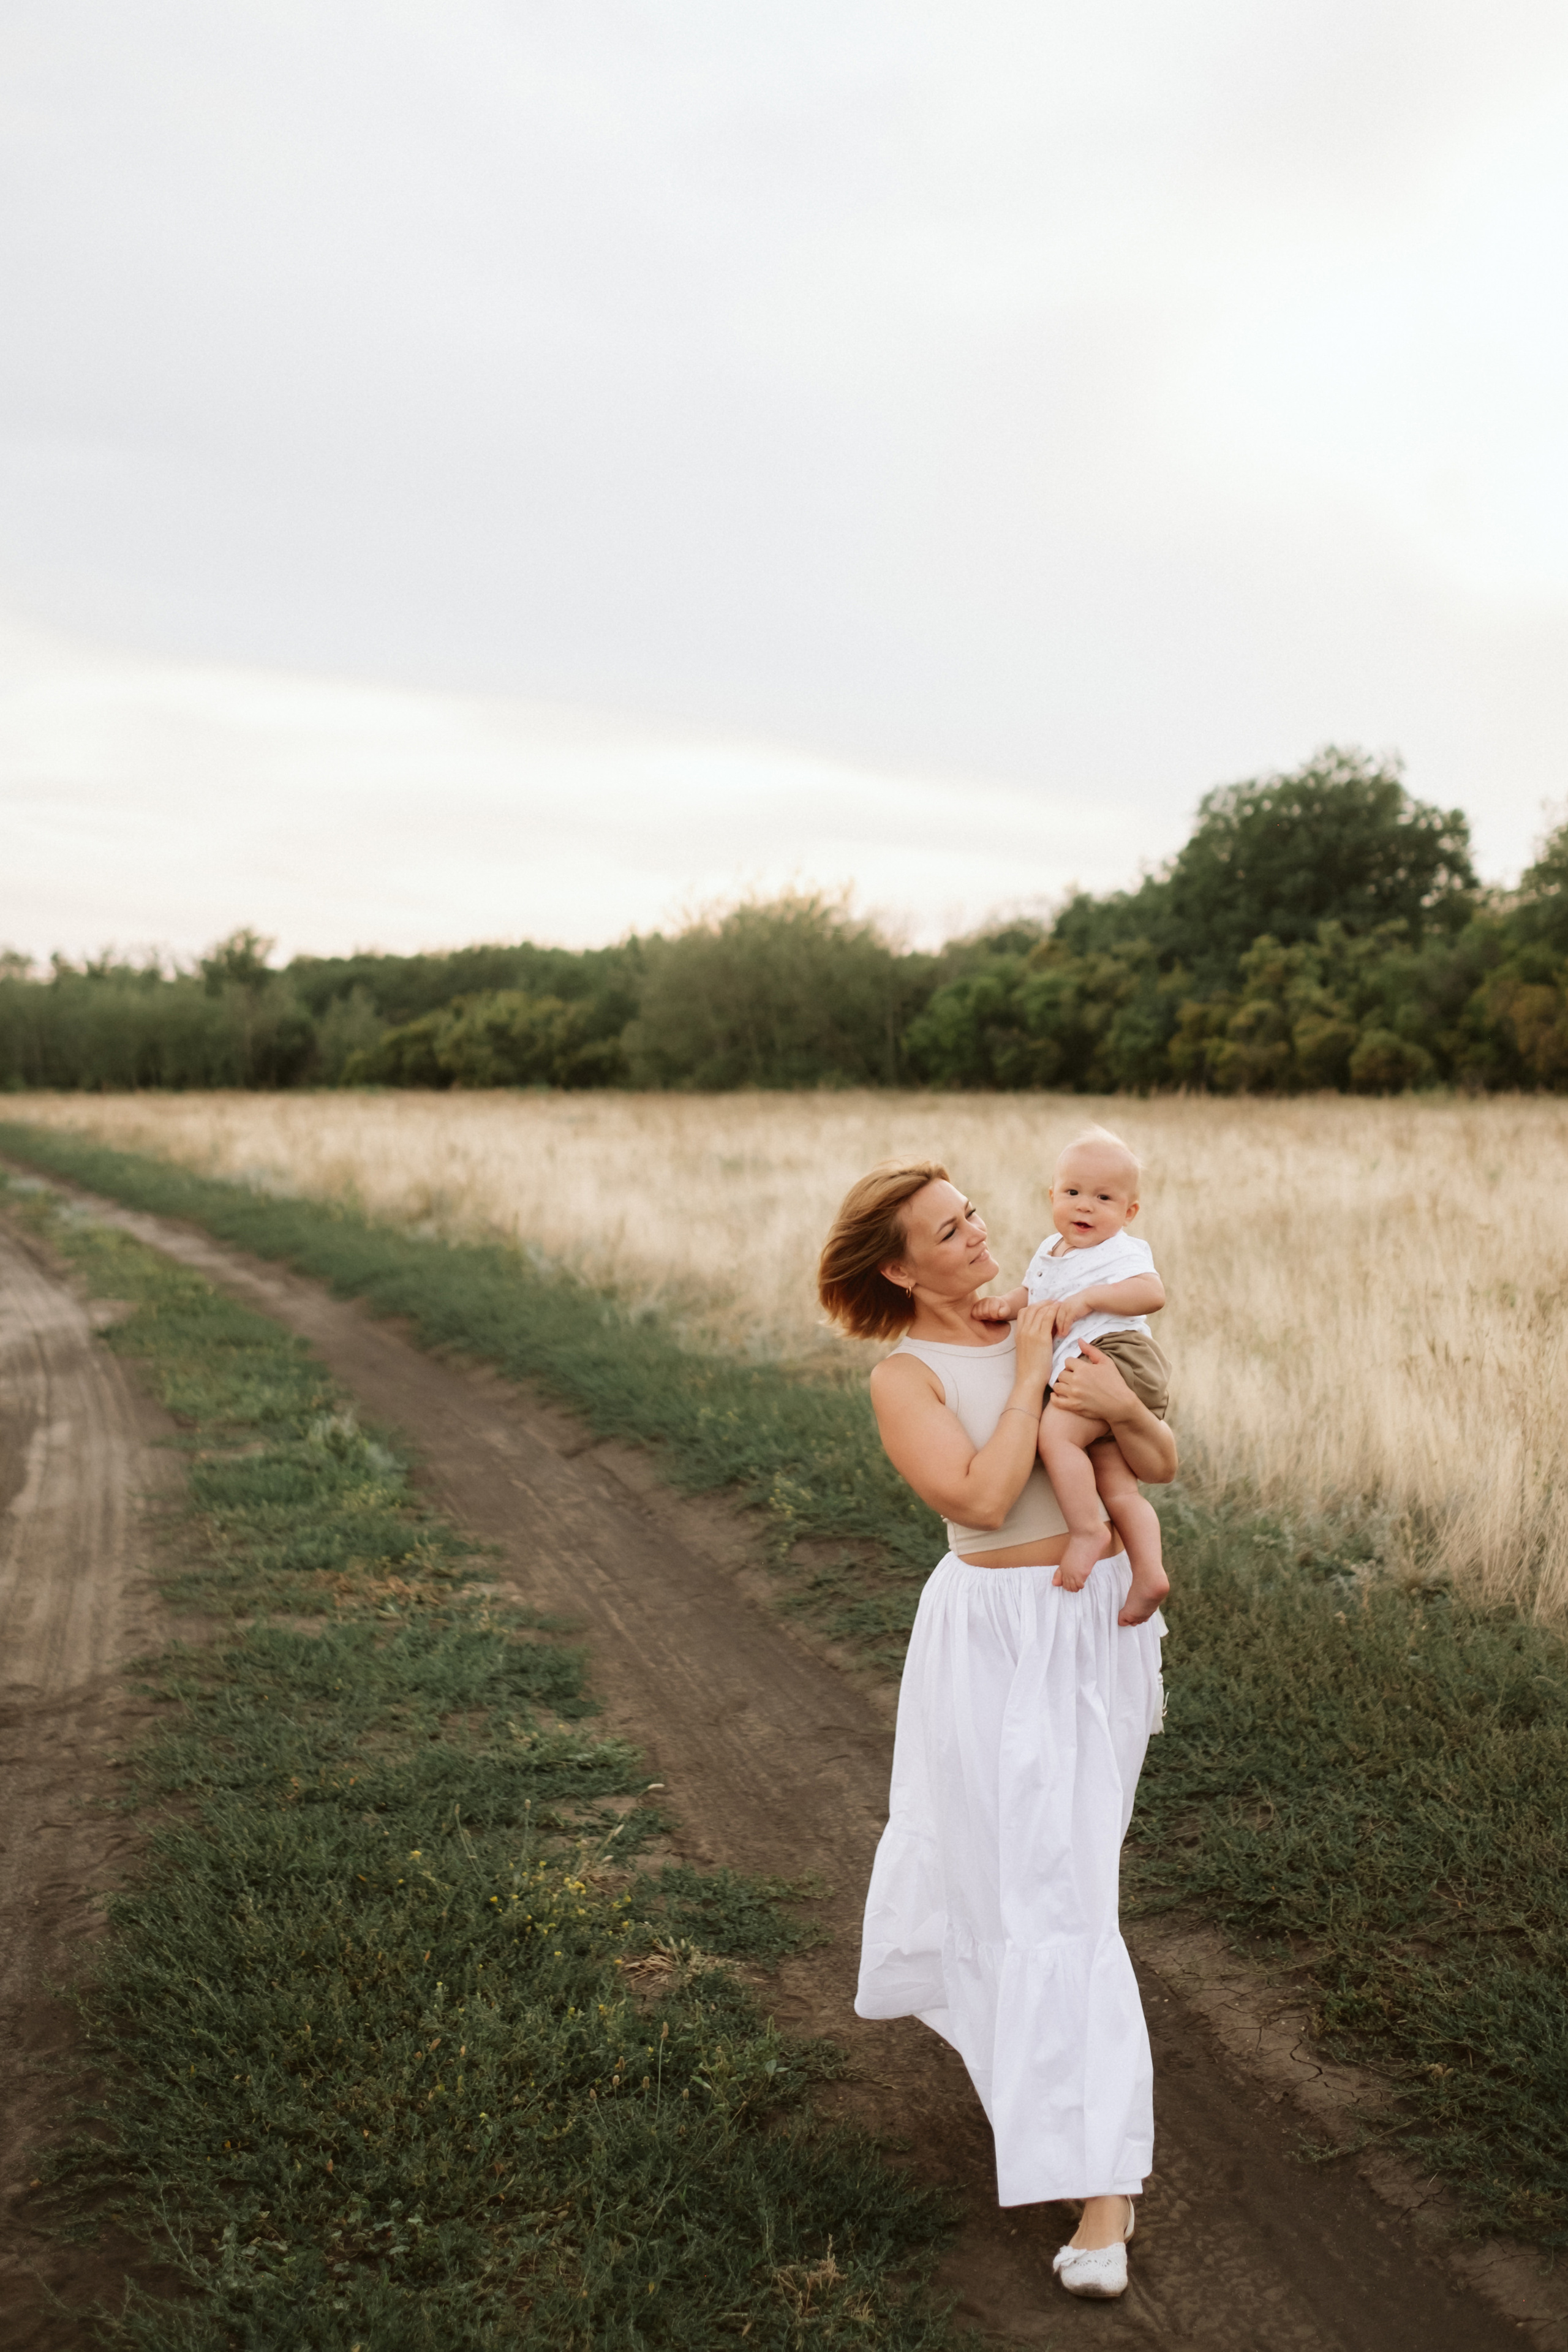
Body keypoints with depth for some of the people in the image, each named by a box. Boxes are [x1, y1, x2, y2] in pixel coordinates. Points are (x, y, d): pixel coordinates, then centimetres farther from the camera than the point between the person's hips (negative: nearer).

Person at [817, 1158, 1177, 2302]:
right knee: (1040, 1889, 0)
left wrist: (1121, 1406, -20)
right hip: (999, 1642, -4)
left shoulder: (1040, 1324, 2)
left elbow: (1163, 1462, 2)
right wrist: (1030, 1374, -19)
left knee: (1060, 1850, 15)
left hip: (1102, 1627, 4)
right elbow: (983, 1498, -26)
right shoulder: (904, 1380, -12)